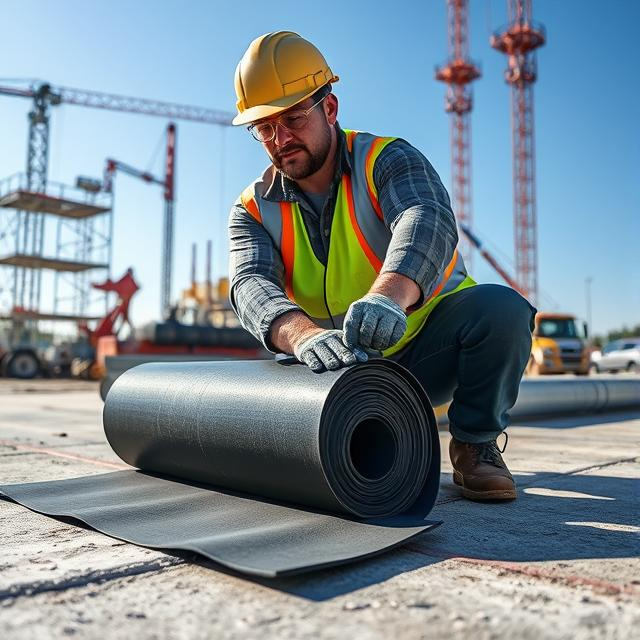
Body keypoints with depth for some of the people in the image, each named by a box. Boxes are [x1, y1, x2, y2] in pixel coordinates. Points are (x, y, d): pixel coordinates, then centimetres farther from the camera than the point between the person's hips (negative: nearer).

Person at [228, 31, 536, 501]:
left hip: (429, 347, -2)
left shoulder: (387, 159, -12)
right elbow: (253, 286, -23)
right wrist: (304, 334, -47)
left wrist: (389, 293, -58)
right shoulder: (254, 211, -3)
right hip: (348, 364, 3)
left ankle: (475, 444, -5)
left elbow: (427, 221, -34)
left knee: (499, 308, -30)